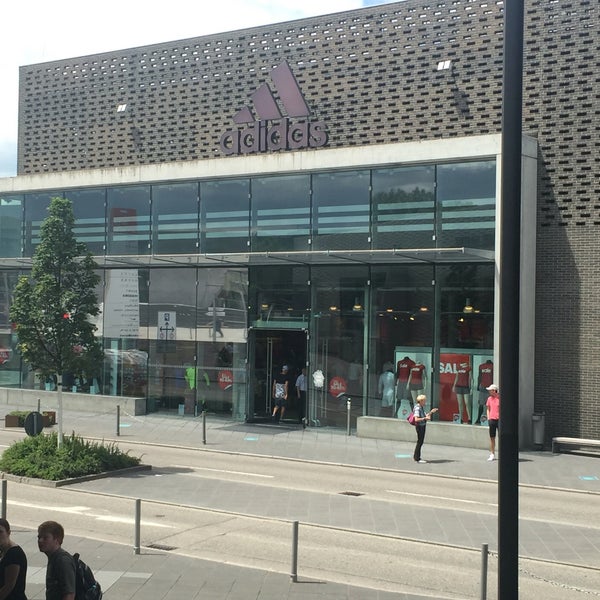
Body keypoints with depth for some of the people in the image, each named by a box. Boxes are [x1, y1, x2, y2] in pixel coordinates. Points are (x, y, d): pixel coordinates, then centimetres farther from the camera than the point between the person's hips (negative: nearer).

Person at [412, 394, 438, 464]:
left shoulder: (421, 408, 11)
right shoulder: (417, 408, -19)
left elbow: (424, 416, 16)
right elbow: (416, 419, -27)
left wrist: (431, 412, 10)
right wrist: (425, 418, -29)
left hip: (423, 426, 10)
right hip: (419, 426, -10)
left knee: (420, 441, 16)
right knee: (420, 442, -4)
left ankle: (416, 456, 27)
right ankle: (417, 458, 2)